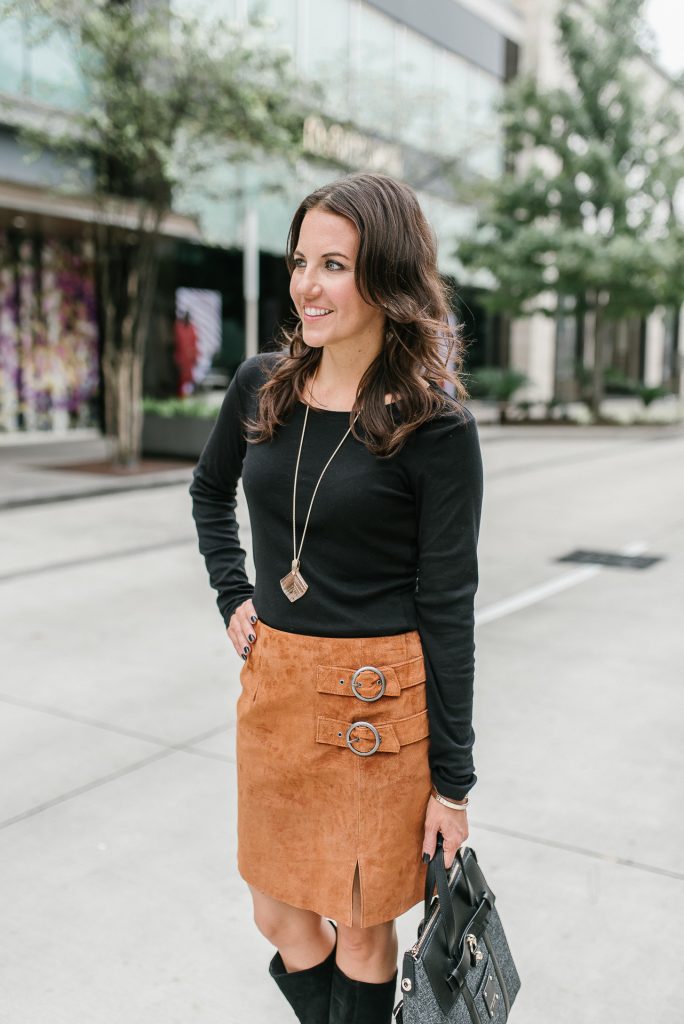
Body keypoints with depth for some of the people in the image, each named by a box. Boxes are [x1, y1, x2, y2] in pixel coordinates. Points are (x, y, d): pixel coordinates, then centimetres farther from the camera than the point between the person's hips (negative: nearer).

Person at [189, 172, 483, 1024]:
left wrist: (451, 781, -9)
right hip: (271, 682, 5)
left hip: (380, 699, -5)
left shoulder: (437, 426, -14)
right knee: (280, 920, 18)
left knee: (361, 928, 13)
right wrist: (231, 596, 7)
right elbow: (209, 491, 20)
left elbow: (446, 605, -12)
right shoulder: (261, 386, 0)